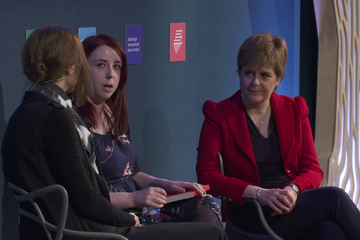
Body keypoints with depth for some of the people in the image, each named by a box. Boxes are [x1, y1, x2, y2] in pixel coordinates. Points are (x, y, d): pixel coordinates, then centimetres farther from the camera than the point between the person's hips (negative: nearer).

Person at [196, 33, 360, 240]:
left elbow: (313, 170, 11)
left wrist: (293, 189, -14)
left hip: (293, 203, 4)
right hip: (251, 217, -4)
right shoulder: (219, 115, 4)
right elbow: (206, 175, -6)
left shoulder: (295, 110, 15)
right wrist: (259, 193, -19)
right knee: (334, 197, -28)